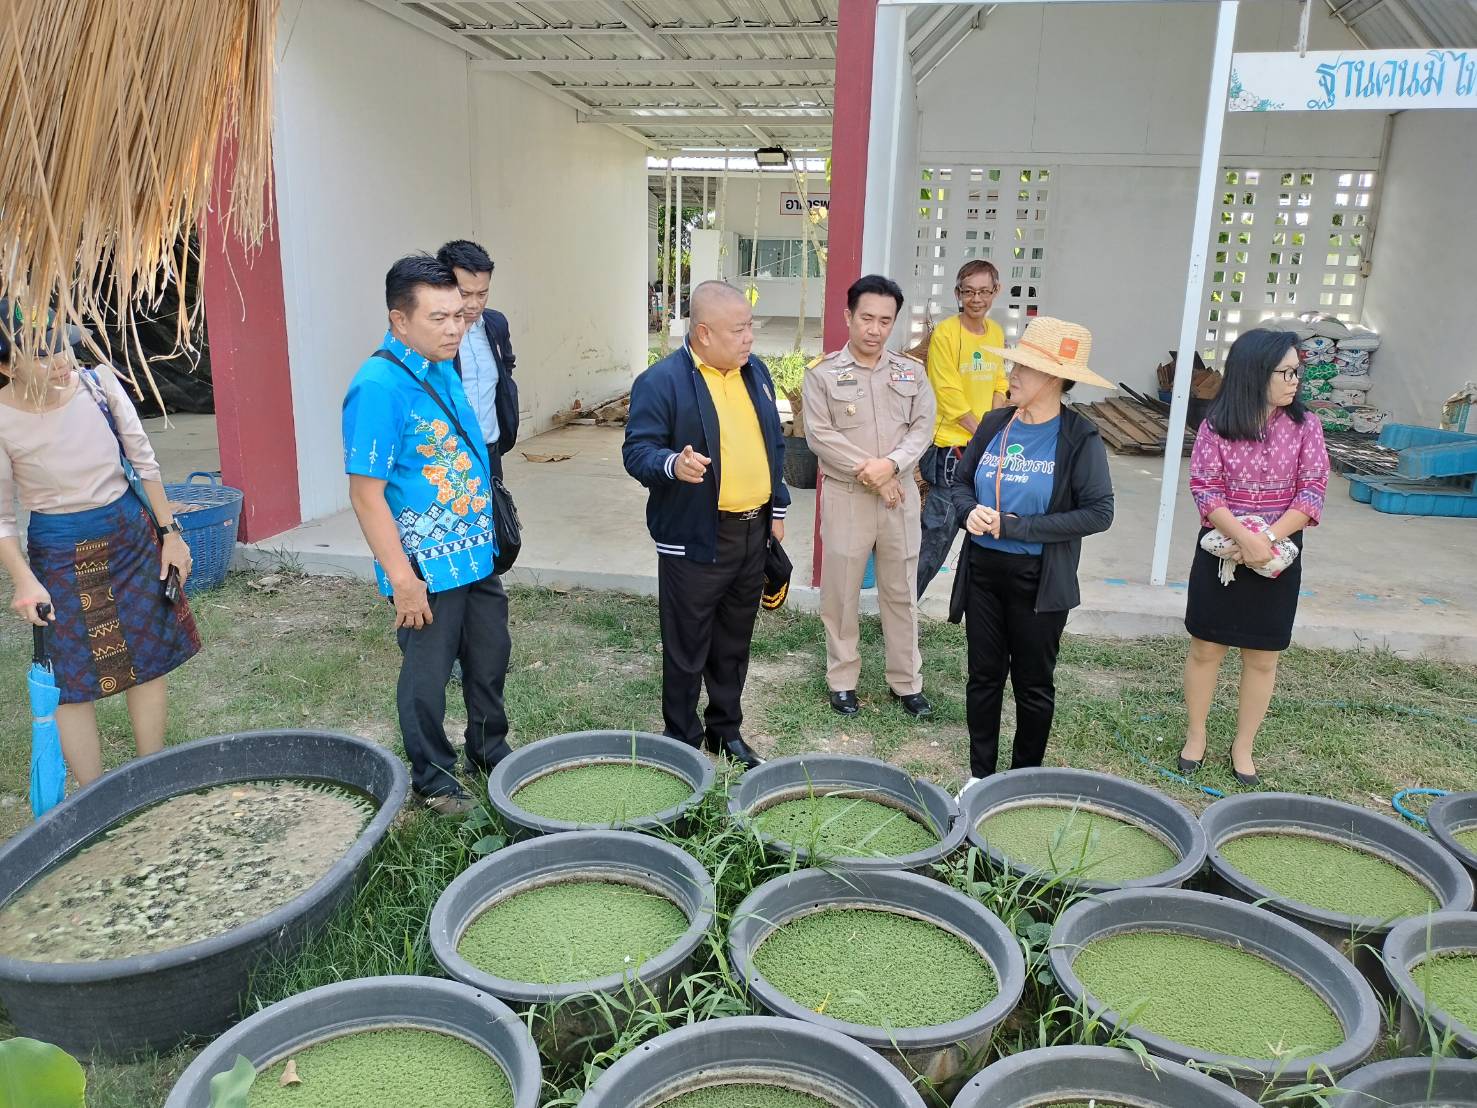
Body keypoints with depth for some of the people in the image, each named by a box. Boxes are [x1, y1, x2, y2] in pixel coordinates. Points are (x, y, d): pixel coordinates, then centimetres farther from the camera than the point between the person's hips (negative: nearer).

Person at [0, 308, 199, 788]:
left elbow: (143, 460, 2)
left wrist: (170, 532, 3)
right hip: (59, 554, -3)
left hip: (130, 533, 3)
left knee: (150, 658, 10)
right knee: (74, 681, 1)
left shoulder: (98, 382, -10)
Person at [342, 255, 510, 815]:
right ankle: (433, 776, 30)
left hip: (477, 555, 8)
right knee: (427, 675, 11)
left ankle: (489, 749, 42)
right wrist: (402, 579, -22)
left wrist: (489, 535, 16)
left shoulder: (443, 369, 3)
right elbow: (366, 494, -22)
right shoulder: (378, 386, -22)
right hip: (427, 569, -8)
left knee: (490, 660, 21)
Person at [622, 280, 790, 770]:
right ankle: (682, 739, 20)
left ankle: (727, 730, 32)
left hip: (753, 531, 7)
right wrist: (672, 464, -34)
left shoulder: (755, 372, 11)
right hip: (695, 537, -6)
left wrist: (777, 508, 16)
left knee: (734, 642, 17)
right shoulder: (661, 381, -12)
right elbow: (637, 451, -14)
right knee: (687, 648, 4)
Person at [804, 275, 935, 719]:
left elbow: (923, 426, 1)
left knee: (901, 591, 11)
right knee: (841, 593, 6)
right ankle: (842, 680, 21)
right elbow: (820, 436, -11)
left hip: (900, 494, 3)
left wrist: (891, 464, -17)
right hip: (846, 496, -2)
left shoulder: (911, 371, 7)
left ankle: (906, 680, 23)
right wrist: (871, 477, -15)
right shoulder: (822, 373, -4)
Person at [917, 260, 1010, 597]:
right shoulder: (945, 333, -12)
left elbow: (998, 385, 14)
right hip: (950, 447, -7)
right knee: (938, 532, -6)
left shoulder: (996, 333, 9)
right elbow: (950, 397, -14)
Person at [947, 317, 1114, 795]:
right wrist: (971, 511, -13)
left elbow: (1098, 513, -15)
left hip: (1039, 580, -4)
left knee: (1033, 683, 12)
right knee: (984, 676, 13)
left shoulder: (1079, 437, -12)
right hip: (983, 570, 4)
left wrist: (1017, 527, -19)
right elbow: (960, 482, 11)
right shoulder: (994, 424, 1)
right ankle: (980, 773, 29)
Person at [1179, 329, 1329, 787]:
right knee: (1205, 648, 8)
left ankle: (1243, 746, 25)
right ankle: (1195, 736, 26)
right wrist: (1244, 537, -25)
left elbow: (1312, 491, -6)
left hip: (1279, 557, 2)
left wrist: (1269, 539, -19)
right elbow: (1205, 489, -11)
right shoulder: (1216, 426, -7)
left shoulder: (1304, 426, -2)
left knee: (1263, 658, 9)